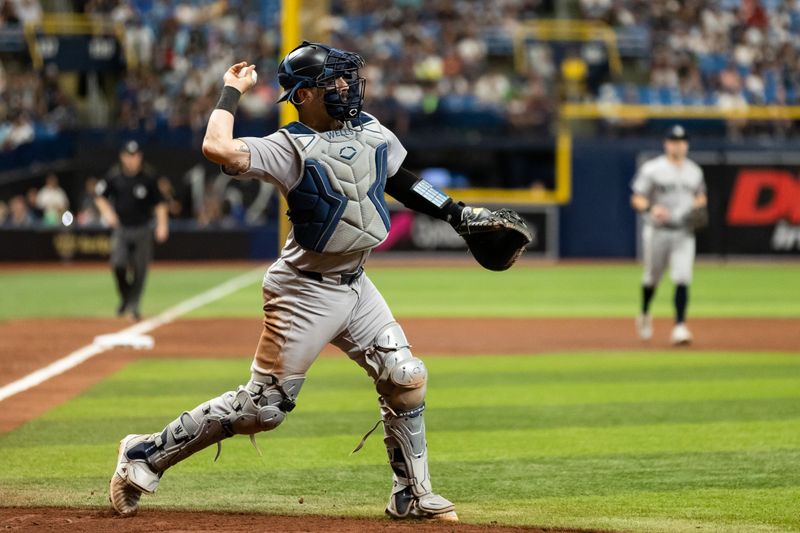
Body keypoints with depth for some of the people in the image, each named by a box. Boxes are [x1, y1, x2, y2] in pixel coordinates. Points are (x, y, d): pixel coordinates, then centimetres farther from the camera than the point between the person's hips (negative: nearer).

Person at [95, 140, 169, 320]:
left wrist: (162, 224, -8)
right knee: (118, 263, -17)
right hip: (121, 228, 0)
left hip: (143, 229, 0)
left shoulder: (148, 177, -3)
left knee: (140, 269, 0)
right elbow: (100, 196, 12)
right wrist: (107, 212, -6)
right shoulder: (114, 176, -1)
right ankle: (124, 298, 8)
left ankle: (134, 305, 16)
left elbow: (159, 203, 3)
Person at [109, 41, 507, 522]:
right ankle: (146, 456, 7)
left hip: (355, 285, 7)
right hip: (306, 292, -7)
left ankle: (412, 495, 15)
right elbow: (218, 148, -34)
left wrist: (456, 213, 13)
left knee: (405, 379, 2)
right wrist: (233, 91, -20)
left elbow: (402, 182, 21)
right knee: (264, 406, -3)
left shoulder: (370, 131, 3)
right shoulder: (292, 148, -19)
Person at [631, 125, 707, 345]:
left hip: (684, 233, 2)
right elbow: (637, 199, -6)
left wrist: (699, 206, 1)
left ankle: (680, 326, -15)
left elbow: (701, 196, 24)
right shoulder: (652, 169, -4)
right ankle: (644, 315, 39)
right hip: (657, 231, -2)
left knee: (682, 278, -12)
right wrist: (651, 208, -26)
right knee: (652, 277, 11)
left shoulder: (694, 170, 10)